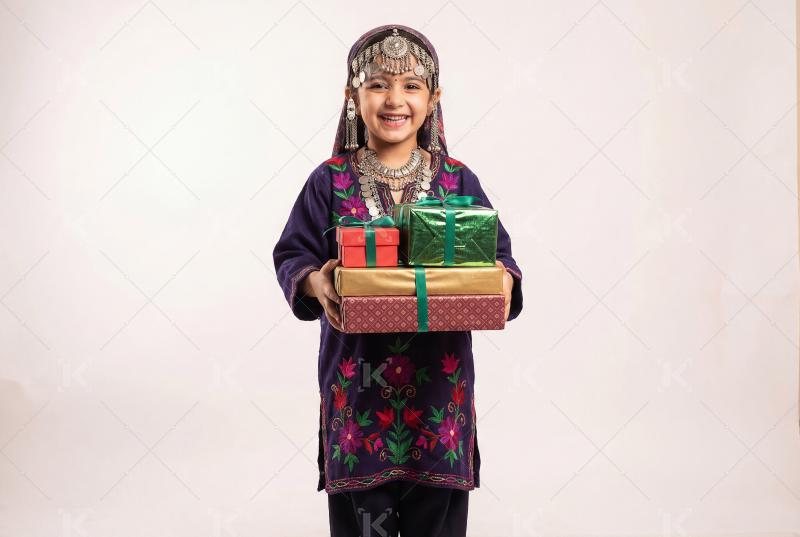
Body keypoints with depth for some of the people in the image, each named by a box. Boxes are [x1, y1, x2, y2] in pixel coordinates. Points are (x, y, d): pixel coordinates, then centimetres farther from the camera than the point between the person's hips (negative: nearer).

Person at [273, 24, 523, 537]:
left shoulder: (459, 181, 2)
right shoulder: (330, 181, 0)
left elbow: (498, 251, 4)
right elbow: (292, 254, 1)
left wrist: (504, 279, -17)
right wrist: (314, 282, -20)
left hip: (438, 376, 1)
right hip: (356, 374, -1)